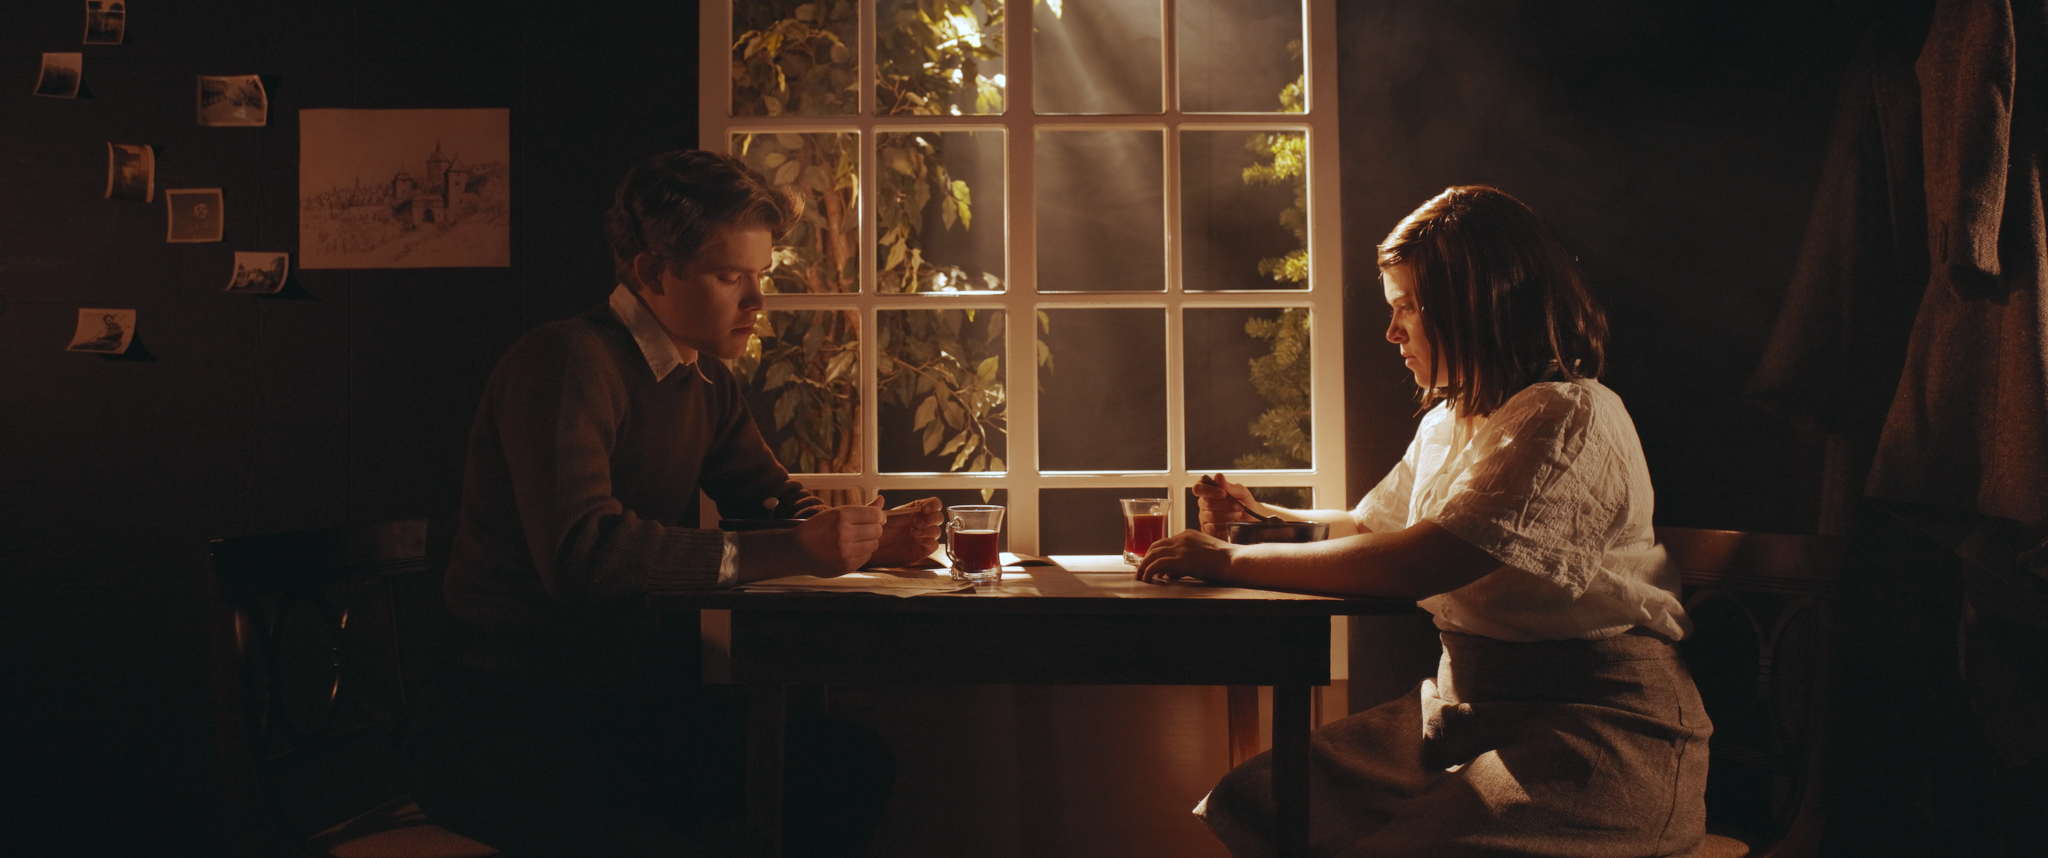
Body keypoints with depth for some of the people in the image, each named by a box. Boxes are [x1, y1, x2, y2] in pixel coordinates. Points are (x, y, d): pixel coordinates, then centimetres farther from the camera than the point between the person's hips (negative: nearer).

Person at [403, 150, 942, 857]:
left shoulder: (707, 382, 13)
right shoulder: (565, 362, -16)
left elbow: (774, 501, 18)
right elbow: (582, 552, -29)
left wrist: (867, 537, -5)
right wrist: (791, 551, -28)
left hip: (628, 699, 8)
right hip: (501, 715, -8)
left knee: (857, 769, -11)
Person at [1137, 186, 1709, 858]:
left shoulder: (1571, 418, -15)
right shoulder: (1448, 420, 15)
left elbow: (1415, 564, -26)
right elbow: (1369, 525, 30)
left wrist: (1232, 561, -18)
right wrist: (1260, 517, 12)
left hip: (1602, 726, -8)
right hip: (1460, 702, 8)